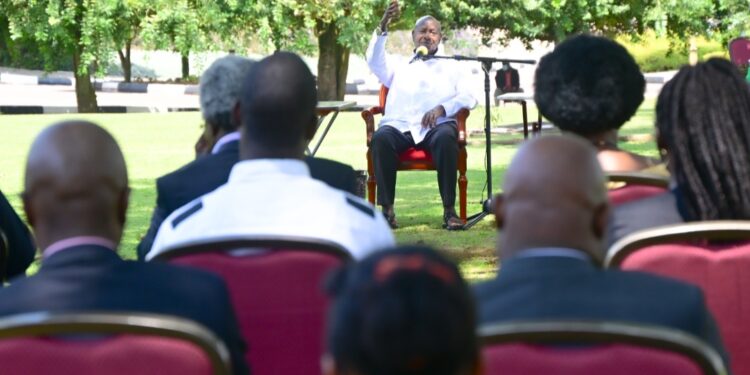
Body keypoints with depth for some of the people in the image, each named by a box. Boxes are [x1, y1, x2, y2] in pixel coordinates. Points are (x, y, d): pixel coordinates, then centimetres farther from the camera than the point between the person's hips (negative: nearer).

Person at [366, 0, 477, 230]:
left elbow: (469, 99, 10)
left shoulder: (451, 68, 25)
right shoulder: (399, 67, 27)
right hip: (400, 125, 1)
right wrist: (382, 29, -11)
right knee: (381, 138, -35)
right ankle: (387, 209, -33)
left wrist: (442, 108, -9)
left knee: (446, 138, -37)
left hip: (437, 125, -1)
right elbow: (375, 62, 5)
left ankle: (449, 210, -35)